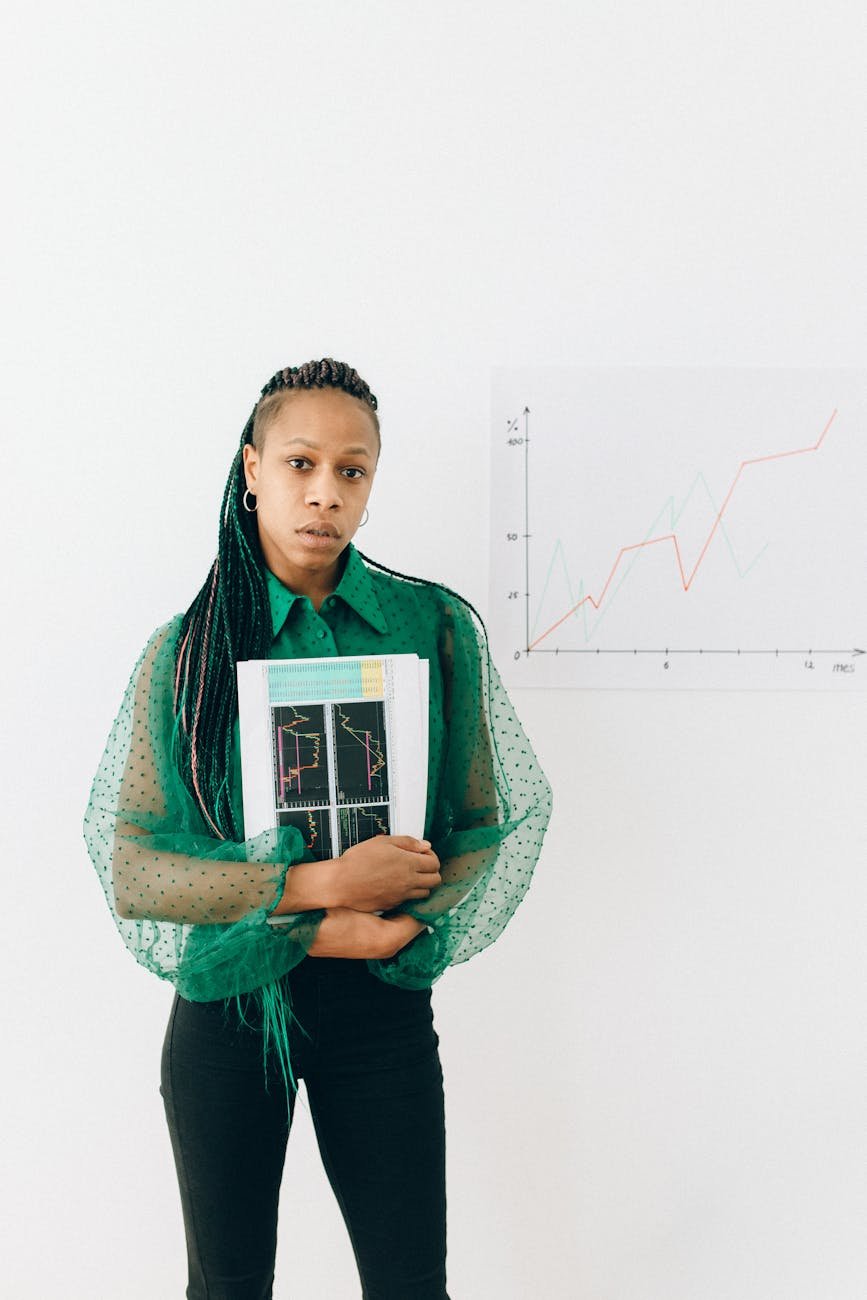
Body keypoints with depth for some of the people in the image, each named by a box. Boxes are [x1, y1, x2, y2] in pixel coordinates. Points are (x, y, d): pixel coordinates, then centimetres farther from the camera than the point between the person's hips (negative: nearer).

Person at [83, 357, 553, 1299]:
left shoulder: (437, 627, -3)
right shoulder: (184, 650, -3)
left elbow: (502, 823, -2)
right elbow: (127, 870, -9)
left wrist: (383, 931, -16)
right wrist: (316, 883, -19)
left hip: (382, 1000, 0)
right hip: (225, 1004, 0)